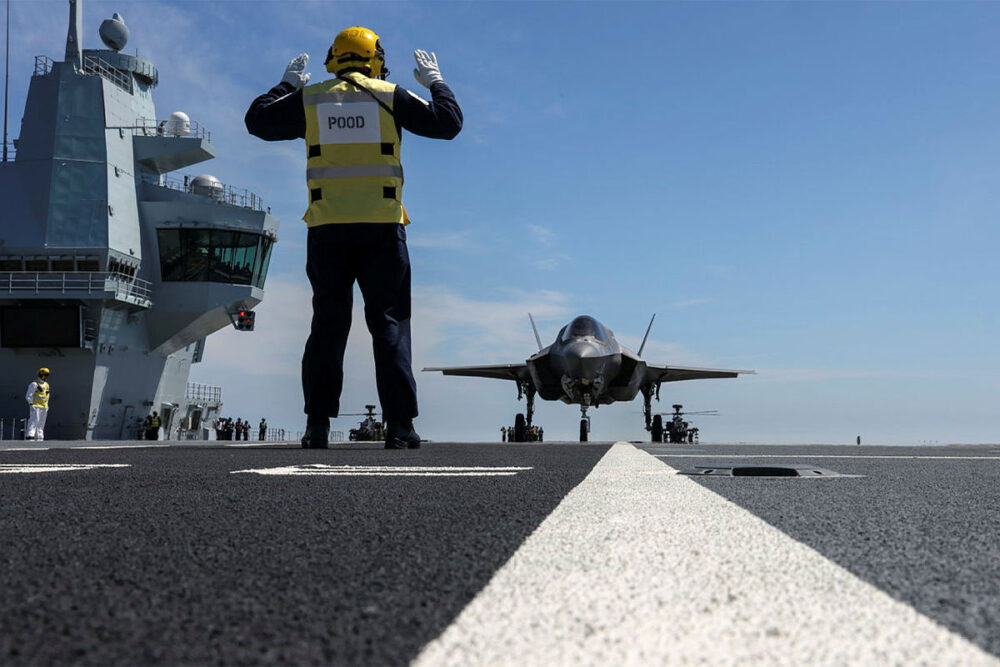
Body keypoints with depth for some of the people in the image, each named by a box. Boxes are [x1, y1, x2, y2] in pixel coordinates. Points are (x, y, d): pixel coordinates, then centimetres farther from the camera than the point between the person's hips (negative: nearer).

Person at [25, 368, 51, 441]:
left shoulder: (46, 385, 17)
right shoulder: (34, 384, -7)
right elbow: (28, 396, -10)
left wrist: (47, 406, 20)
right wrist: (31, 404, -17)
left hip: (44, 407, 8)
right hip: (35, 407, -8)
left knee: (41, 424, 9)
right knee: (34, 421, -16)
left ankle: (39, 438, 13)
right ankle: (29, 437, -19)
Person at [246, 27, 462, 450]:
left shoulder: (309, 98, 9)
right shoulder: (390, 96, 4)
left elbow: (257, 121, 20)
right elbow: (448, 122, 5)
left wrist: (288, 84, 33)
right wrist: (435, 82, 21)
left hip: (327, 228, 2)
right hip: (381, 227, -2)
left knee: (328, 324, 6)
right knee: (389, 323, 1)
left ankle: (318, 424, 3)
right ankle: (399, 424, -4)